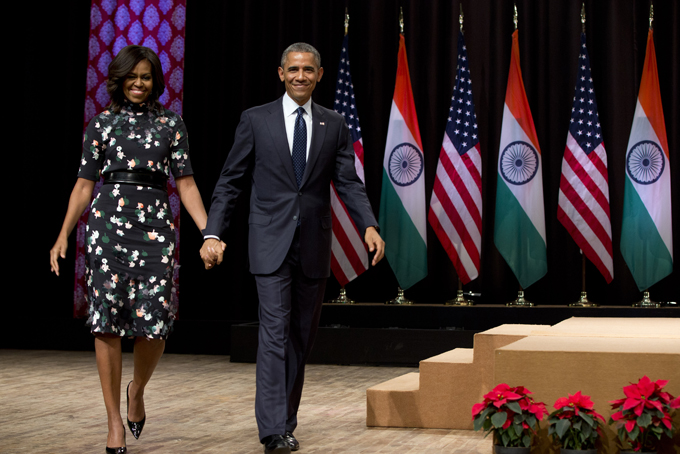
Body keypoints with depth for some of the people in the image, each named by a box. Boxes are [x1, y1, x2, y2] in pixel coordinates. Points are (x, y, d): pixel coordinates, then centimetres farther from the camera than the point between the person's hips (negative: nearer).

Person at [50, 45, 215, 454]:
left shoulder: (171, 124, 10)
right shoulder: (102, 124, 11)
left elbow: (186, 183, 7)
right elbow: (85, 185, 12)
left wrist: (209, 232, -5)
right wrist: (63, 235, 5)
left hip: (155, 227, 0)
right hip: (108, 225, 0)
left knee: (156, 324, -7)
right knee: (107, 321, -4)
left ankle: (137, 391, 24)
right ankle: (115, 419, 6)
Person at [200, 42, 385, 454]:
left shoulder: (335, 125, 8)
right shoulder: (256, 120, 2)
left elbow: (349, 183, 2)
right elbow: (230, 182, 1)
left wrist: (369, 226, -15)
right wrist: (213, 234, -9)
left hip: (314, 246, 3)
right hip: (271, 244, -3)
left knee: (302, 338, 10)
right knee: (275, 334, -10)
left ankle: (287, 421, 22)